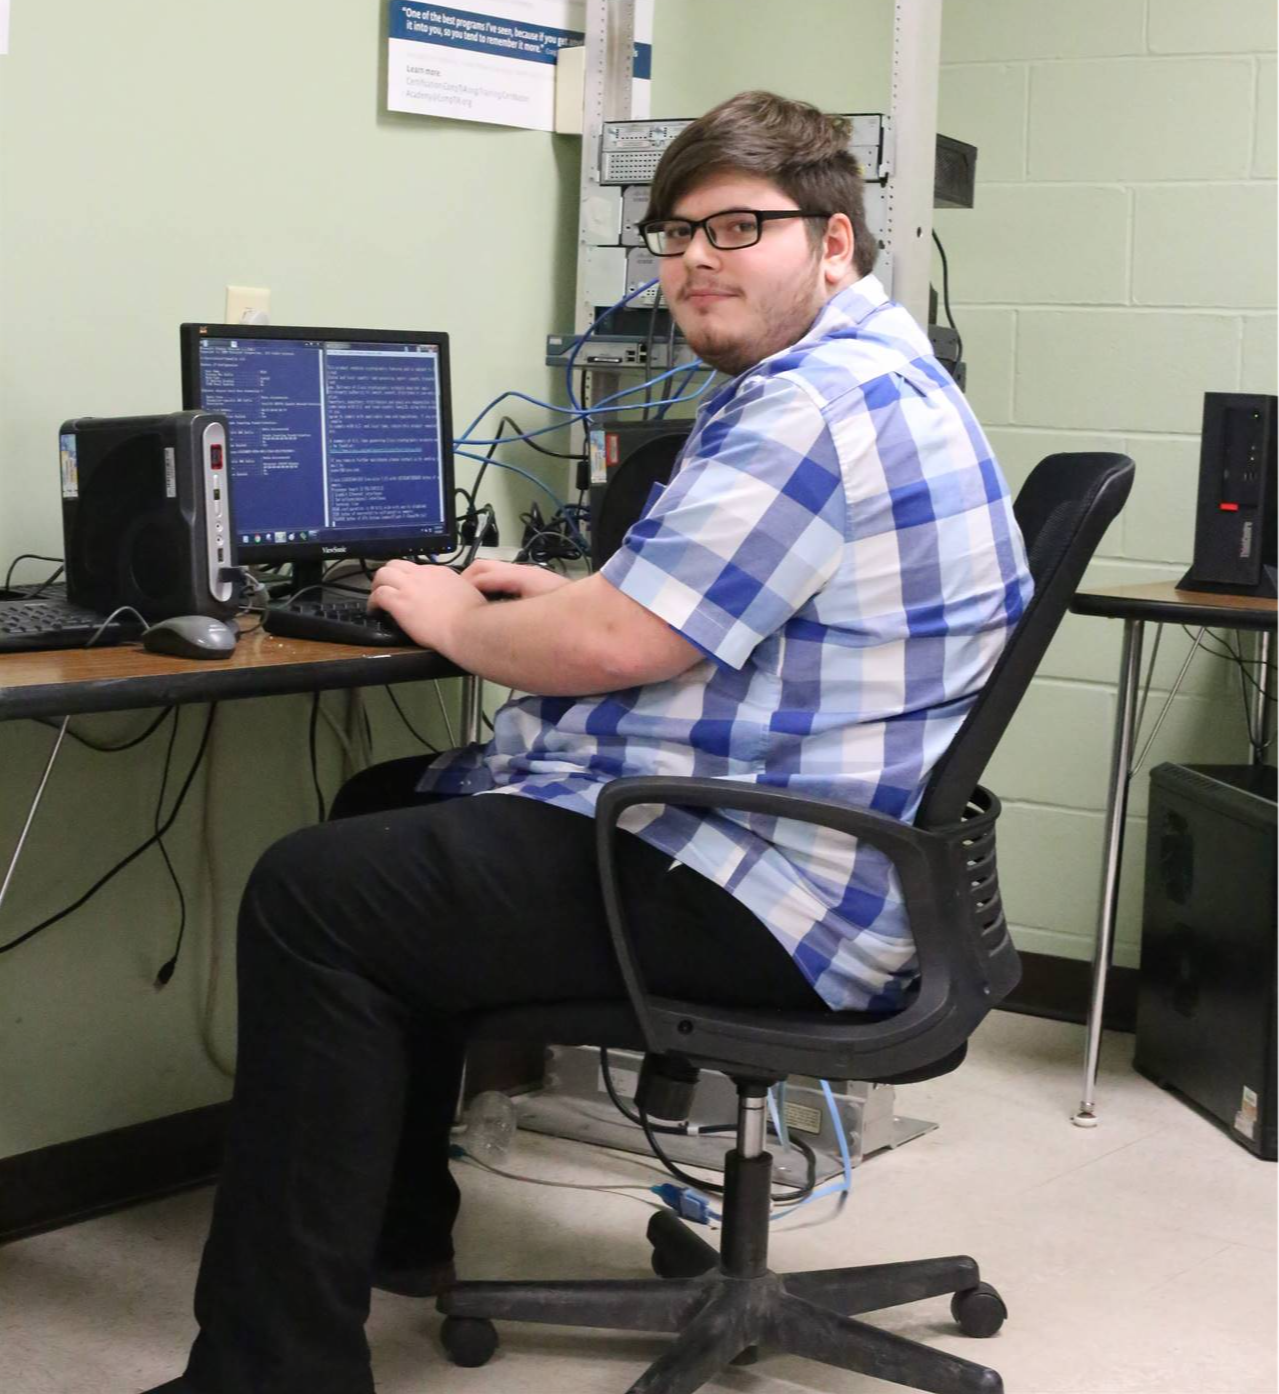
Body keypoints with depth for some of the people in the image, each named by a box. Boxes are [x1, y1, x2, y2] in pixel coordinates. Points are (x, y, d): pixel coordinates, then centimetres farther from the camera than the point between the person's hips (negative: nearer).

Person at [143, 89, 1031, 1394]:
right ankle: (392, 1226, 30)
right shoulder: (833, 378, 18)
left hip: (757, 894, -12)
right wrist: (568, 591, 16)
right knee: (387, 809, 23)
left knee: (313, 895, -15)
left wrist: (454, 618, -5)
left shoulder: (823, 404, -19)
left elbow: (617, 644, -24)